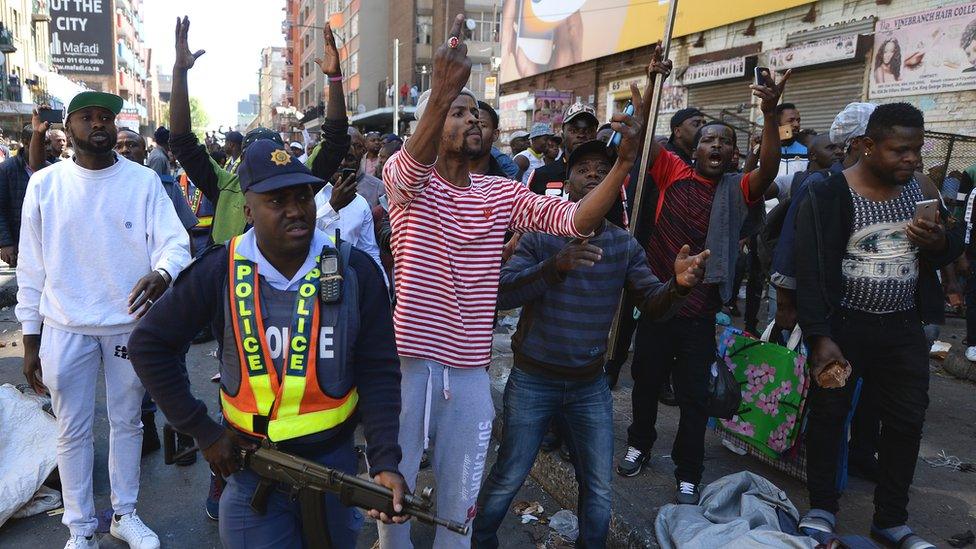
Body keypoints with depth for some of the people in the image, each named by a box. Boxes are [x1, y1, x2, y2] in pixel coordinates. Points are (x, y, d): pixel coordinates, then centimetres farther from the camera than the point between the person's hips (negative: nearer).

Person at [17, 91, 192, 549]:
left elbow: (175, 242, -11)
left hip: (130, 322, 0)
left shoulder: (144, 181, -5)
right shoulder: (45, 184, -1)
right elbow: (31, 266, 2)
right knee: (73, 430, 10)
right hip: (66, 327, 1)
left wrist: (161, 274, -35)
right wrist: (29, 338, 1)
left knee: (127, 421, 15)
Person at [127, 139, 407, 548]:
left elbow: (378, 372, -8)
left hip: (333, 461, 1)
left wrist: (384, 462, -18)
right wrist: (202, 431, -4)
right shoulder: (219, 272, -11)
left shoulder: (355, 271, -11)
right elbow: (148, 345, -1)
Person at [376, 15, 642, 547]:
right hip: (408, 362, -3)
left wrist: (623, 163, -19)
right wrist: (439, 95, -48)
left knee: (460, 503, 18)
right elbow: (410, 167, -30)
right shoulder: (406, 178, -6)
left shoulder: (502, 193, 5)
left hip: (470, 370, 3)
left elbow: (575, 219, -4)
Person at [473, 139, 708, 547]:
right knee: (507, 480, 9)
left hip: (590, 386, 3)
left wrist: (678, 284, -31)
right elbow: (501, 293, -22)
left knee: (599, 490, 12)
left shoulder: (625, 246, 0)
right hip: (532, 380, -2)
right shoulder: (539, 238, -10)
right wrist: (555, 265, -38)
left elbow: (653, 305, -8)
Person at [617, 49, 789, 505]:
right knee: (646, 379, 17)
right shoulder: (673, 172, 0)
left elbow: (769, 169, -19)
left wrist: (770, 115, -32)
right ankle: (640, 444, 40)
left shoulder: (738, 190, -1)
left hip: (699, 310, -1)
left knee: (694, 394, 6)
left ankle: (688, 475, 20)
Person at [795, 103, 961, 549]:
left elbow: (952, 249, 15)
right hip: (843, 326, -5)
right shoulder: (830, 194, -13)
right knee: (829, 413, 6)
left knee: (907, 420, 9)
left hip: (902, 328, 5)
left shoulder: (919, 187, 5)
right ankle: (822, 508, 24)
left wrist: (940, 243, -10)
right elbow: (812, 270, -17)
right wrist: (820, 339, -22)